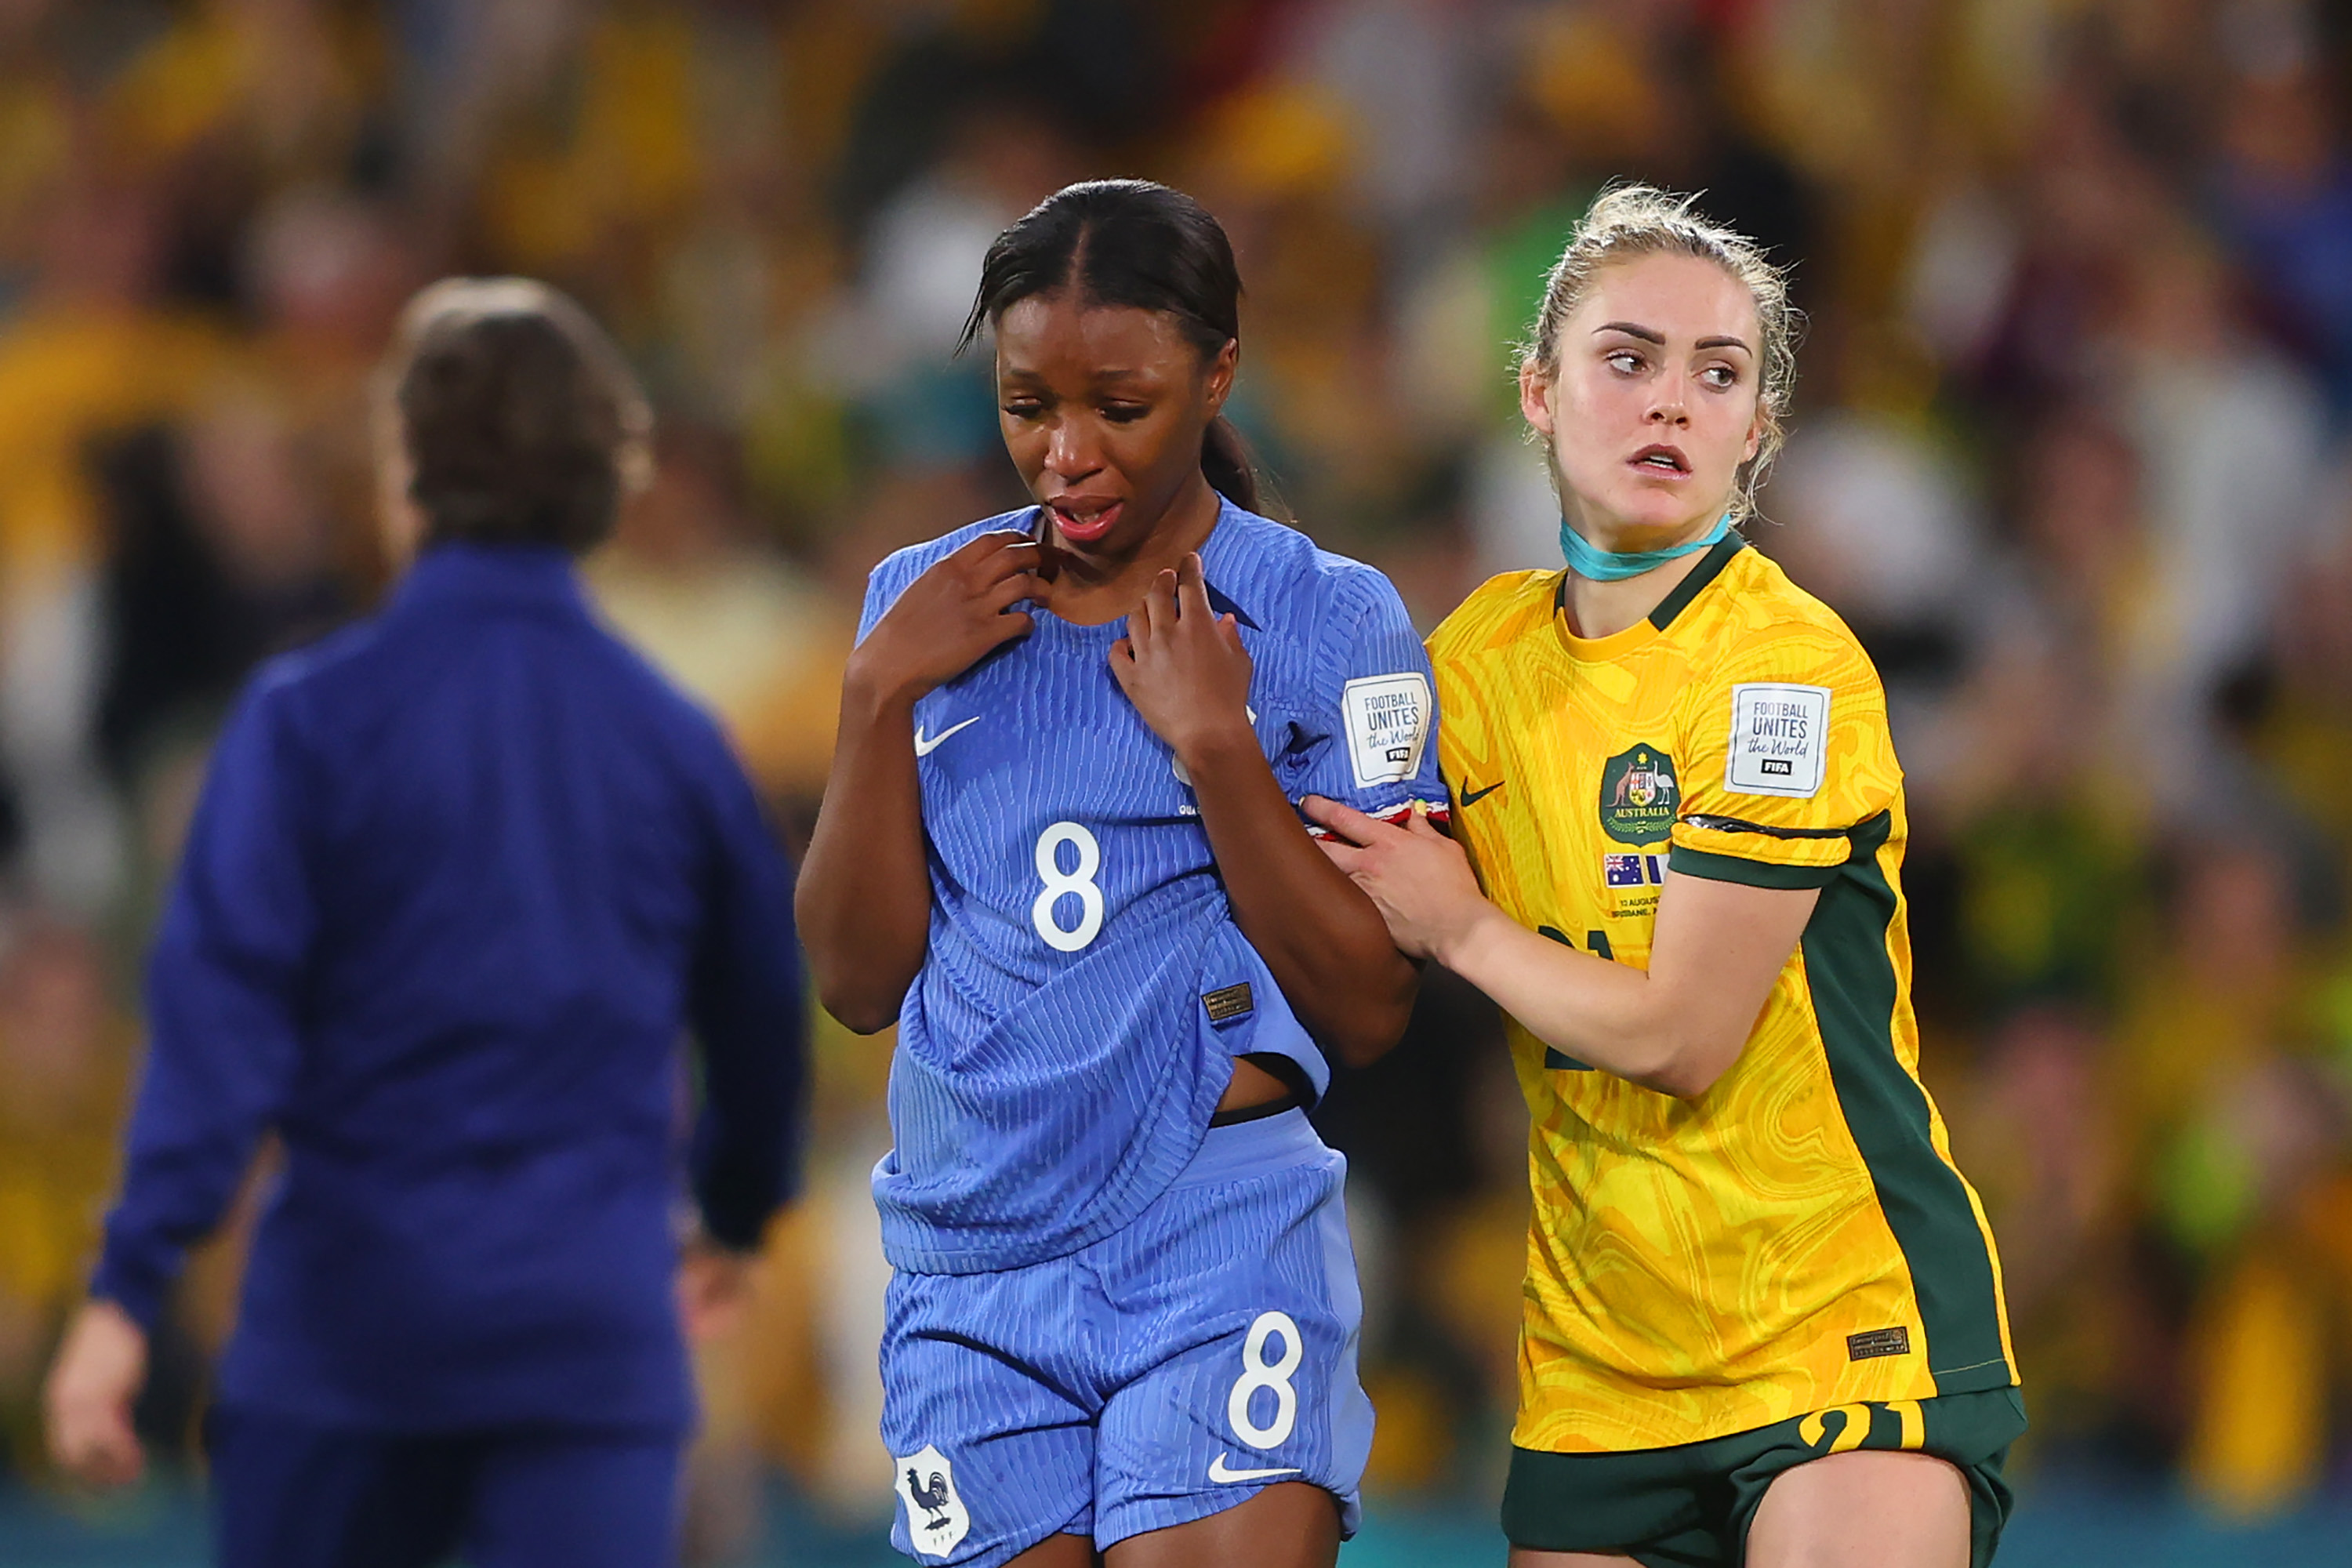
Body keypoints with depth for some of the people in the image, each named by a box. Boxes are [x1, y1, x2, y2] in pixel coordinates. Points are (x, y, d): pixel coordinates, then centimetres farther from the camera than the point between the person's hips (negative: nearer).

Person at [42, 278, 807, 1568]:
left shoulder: (312, 716, -5)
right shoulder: (672, 736, 6)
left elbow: (220, 1008, -13)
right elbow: (762, 1010, 18)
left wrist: (126, 1291, -15)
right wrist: (734, 1212, 38)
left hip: (349, 1322, -1)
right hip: (598, 1334, 1)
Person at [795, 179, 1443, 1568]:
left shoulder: (1331, 623, 0)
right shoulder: (928, 605, 11)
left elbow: (1371, 1010, -4)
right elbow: (860, 982, 7)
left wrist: (1215, 739, -11)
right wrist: (880, 696, -3)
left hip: (1221, 1252, -4)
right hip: (971, 1267, 4)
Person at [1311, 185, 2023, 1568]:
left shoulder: (1790, 670, -14)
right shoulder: (1485, 650, 6)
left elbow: (1677, 1035, -16)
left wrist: (1459, 925, -5)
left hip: (1842, 1315, -6)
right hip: (1597, 1342, 6)